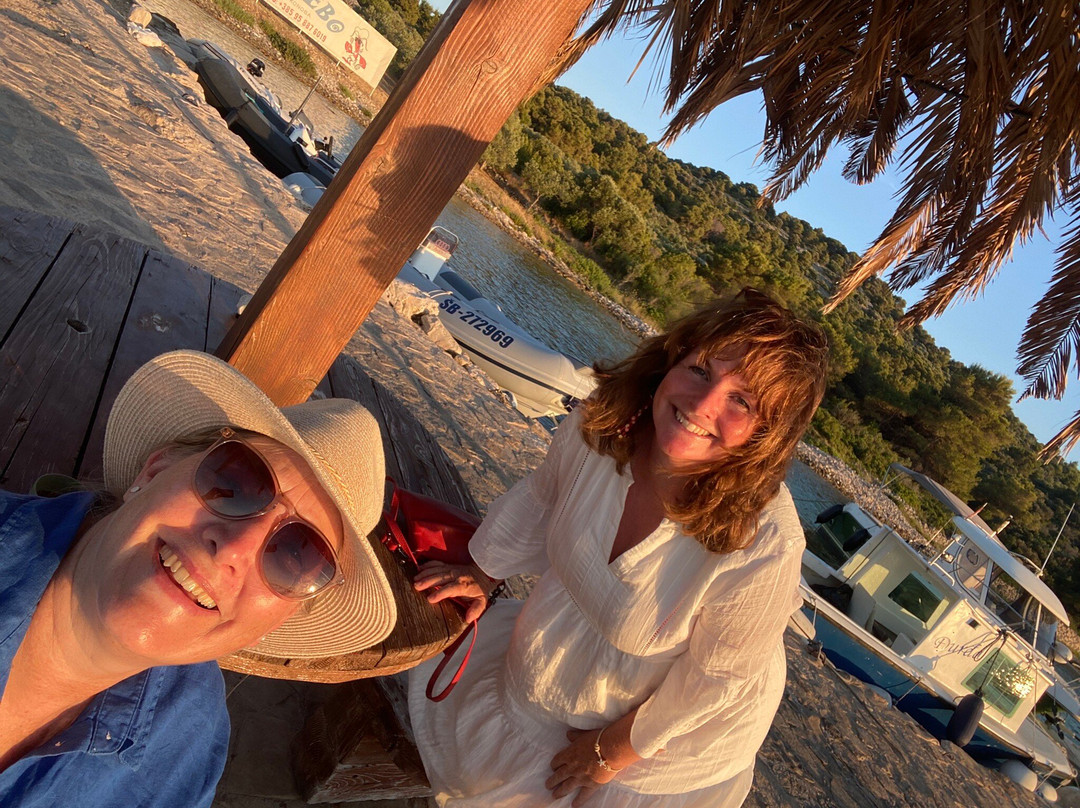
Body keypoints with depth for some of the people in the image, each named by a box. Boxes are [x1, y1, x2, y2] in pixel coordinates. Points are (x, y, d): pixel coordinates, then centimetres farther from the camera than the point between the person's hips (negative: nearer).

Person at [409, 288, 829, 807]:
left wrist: (616, 749, -9)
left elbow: (718, 678, -21)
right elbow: (539, 501, -3)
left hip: (674, 727, -4)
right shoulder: (598, 425, -26)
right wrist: (482, 576, 7)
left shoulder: (763, 545, -38)